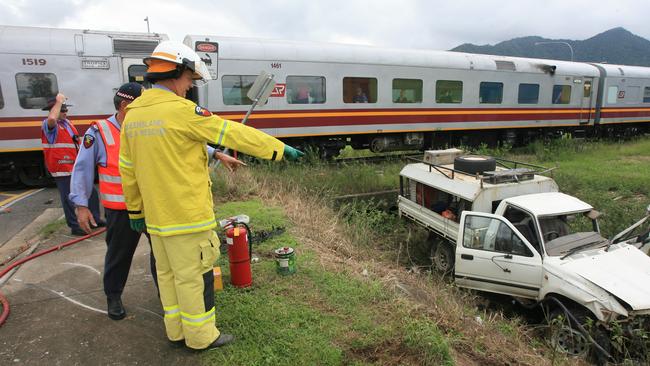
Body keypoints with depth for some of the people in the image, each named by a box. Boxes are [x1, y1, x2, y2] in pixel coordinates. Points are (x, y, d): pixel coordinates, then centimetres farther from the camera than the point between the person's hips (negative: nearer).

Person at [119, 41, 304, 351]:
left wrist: (135, 210, 20)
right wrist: (279, 149, -5)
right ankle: (201, 336, 21)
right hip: (186, 215, -8)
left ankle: (176, 330, 34)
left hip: (156, 215, 8)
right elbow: (235, 134, -14)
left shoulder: (133, 114, 7)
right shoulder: (181, 111, -17)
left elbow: (127, 169, 11)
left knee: (167, 273, 18)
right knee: (193, 276, 5)